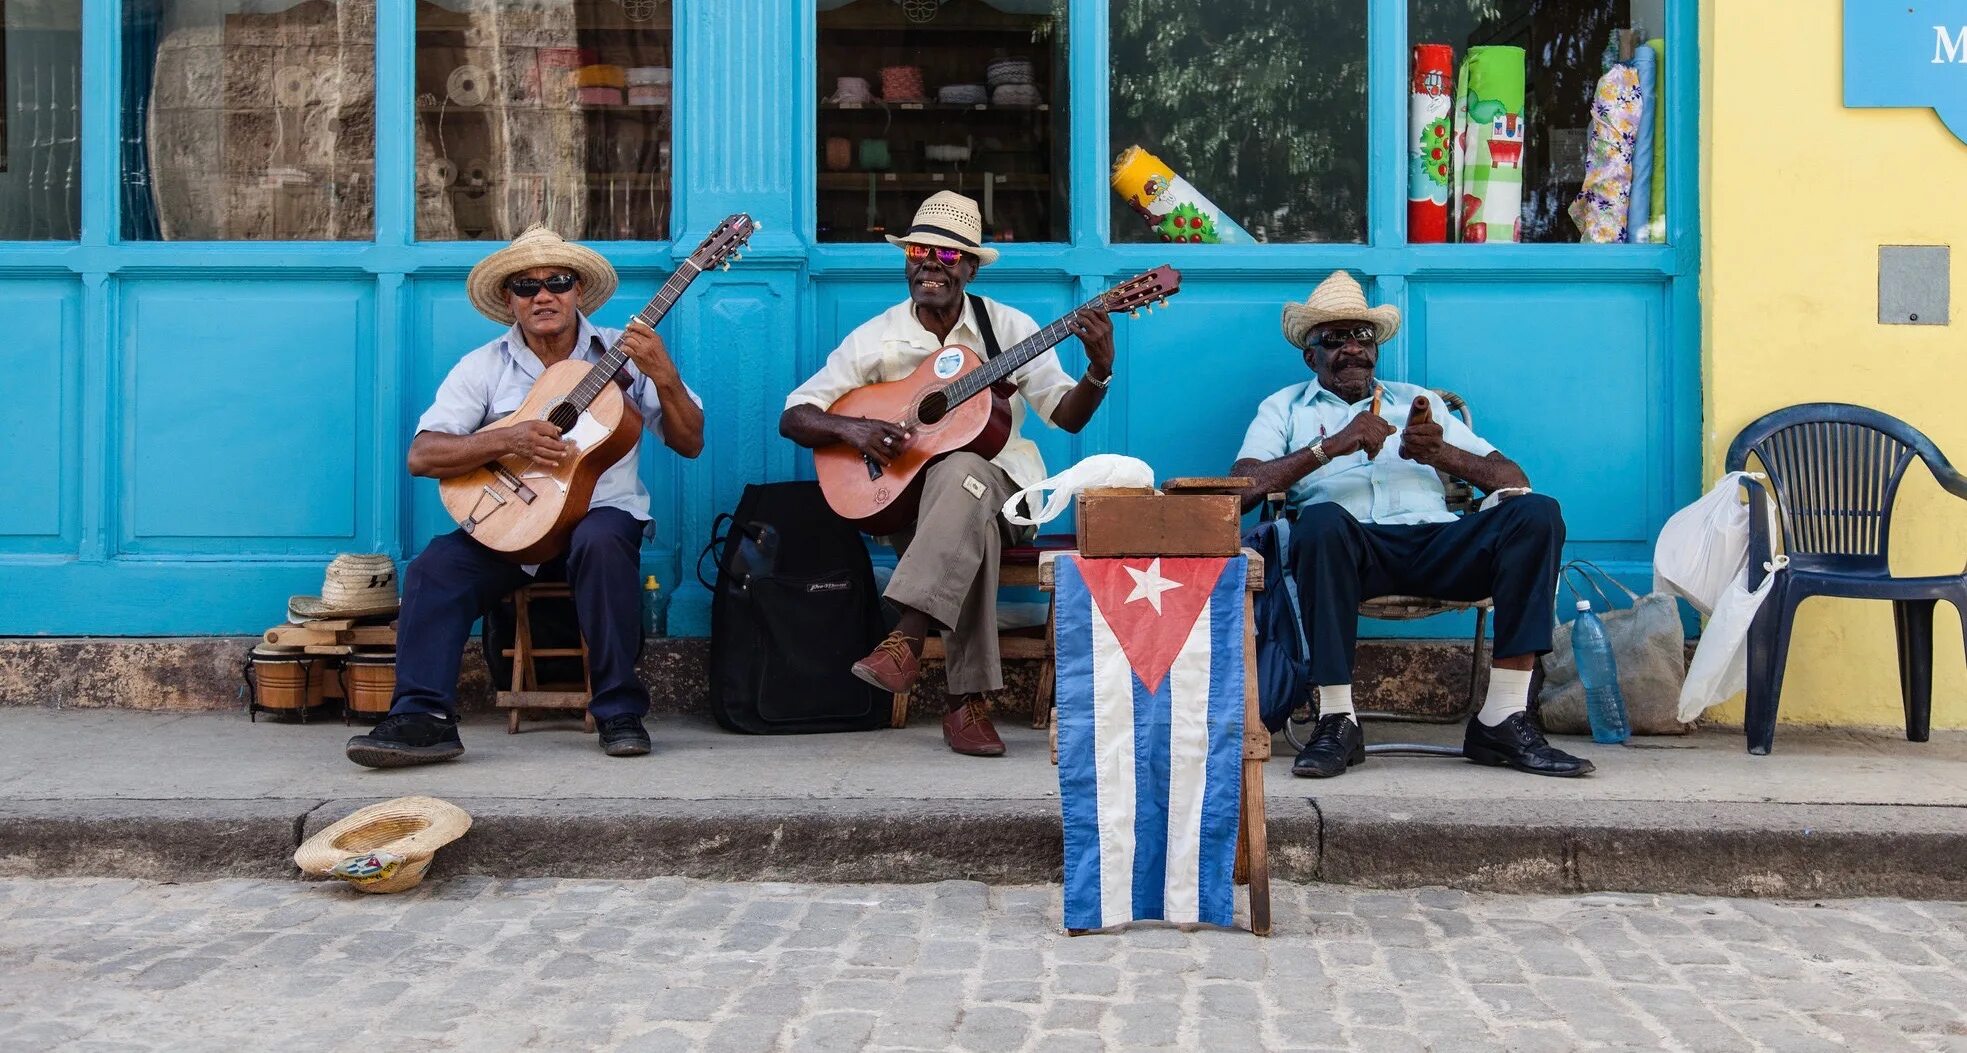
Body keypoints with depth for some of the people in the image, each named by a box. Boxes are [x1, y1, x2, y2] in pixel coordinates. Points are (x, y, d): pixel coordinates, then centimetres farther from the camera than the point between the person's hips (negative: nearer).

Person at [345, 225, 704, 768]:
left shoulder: (622, 353, 3)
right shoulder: (484, 366, 4)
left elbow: (690, 443, -1)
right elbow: (421, 456, -7)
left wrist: (664, 377, -19)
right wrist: (507, 442, -22)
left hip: (602, 512, -2)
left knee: (601, 541, -35)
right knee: (434, 569, -24)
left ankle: (620, 712, -26)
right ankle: (422, 718, -26)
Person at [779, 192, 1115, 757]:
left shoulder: (1009, 327, 4)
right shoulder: (876, 339, 4)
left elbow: (1067, 416, 1)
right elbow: (793, 417, 2)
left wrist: (1099, 370, -19)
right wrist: (851, 428, -17)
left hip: (1000, 482, 0)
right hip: (906, 494, 0)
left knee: (960, 474, -38)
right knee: (973, 527, -36)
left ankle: (907, 637, -46)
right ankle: (967, 701, -35)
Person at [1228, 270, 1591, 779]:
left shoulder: (1419, 401, 29)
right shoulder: (1286, 407, 23)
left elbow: (1513, 480, 18)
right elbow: (1242, 488, 2)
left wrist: (1442, 453, -2)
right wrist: (1331, 447, -8)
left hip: (1435, 541, 3)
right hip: (1352, 545, -3)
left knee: (1535, 513, -24)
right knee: (1321, 520, -38)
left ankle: (1502, 721, -26)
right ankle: (1336, 722, -30)